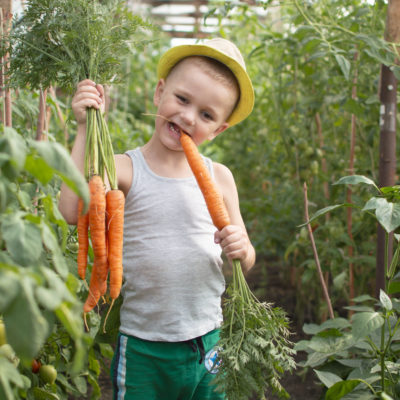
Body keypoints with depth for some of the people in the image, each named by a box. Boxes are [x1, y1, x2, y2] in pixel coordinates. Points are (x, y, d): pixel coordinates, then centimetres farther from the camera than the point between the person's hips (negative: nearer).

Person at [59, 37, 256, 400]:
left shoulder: (219, 177, 2)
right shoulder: (125, 169, -8)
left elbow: (246, 261, 7)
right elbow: (72, 212, -27)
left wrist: (241, 251, -17)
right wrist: (87, 129, -21)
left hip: (208, 343, 3)